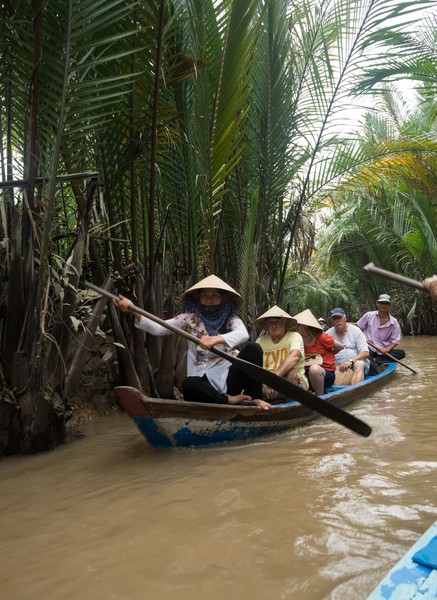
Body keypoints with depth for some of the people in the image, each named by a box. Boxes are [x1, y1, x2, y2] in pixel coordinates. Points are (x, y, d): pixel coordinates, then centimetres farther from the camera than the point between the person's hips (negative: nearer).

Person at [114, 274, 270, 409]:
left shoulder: (231, 319, 6)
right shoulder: (189, 319, 6)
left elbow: (243, 334, -18)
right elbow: (157, 328, -6)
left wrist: (217, 339, -39)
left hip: (228, 377, 2)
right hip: (203, 381, -1)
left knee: (253, 348, -19)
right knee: (189, 384, -36)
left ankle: (254, 397, -11)